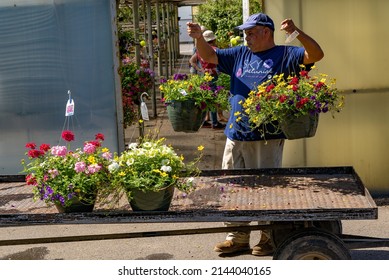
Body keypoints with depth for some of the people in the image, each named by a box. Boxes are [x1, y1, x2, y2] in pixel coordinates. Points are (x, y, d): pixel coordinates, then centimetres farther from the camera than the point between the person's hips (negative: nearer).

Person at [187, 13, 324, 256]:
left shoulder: (284, 55, 1)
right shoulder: (240, 54, 17)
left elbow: (316, 55, -11)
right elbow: (209, 56, 20)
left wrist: (297, 33, -26)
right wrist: (199, 38, 1)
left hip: (268, 138, -6)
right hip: (236, 135, 6)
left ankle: (269, 238, 14)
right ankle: (238, 238, 19)